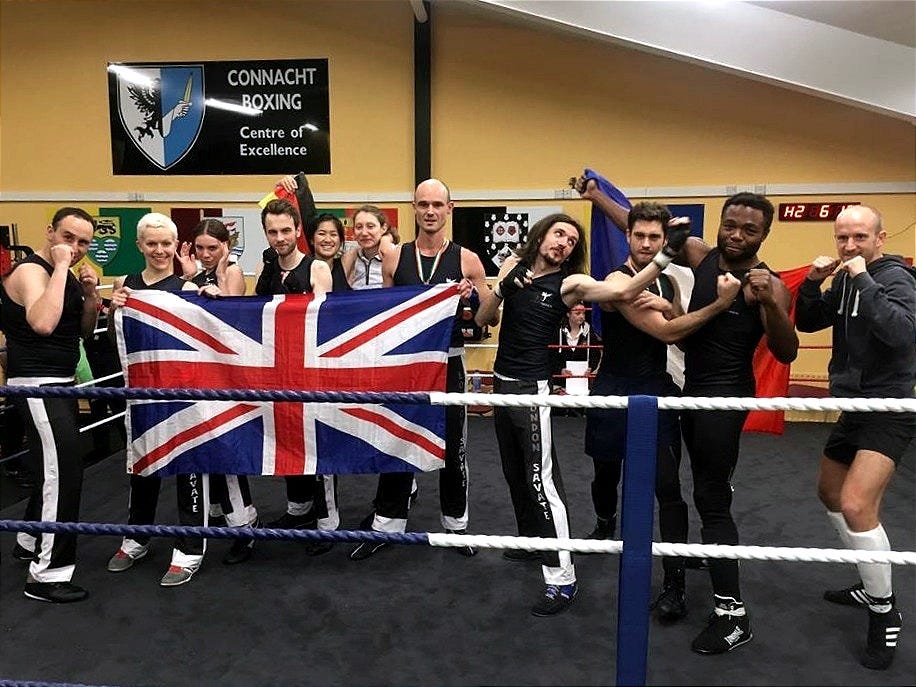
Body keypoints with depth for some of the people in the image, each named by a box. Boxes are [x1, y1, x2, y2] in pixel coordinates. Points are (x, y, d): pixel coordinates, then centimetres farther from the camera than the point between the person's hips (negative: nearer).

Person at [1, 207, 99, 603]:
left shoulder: (66, 275, 12)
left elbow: (84, 331, 14)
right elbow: (43, 323, -36)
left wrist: (90, 293, -3)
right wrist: (59, 268, -29)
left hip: (58, 384, 10)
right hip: (37, 385, -10)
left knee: (52, 467, 20)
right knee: (63, 471, -10)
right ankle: (47, 574, -2)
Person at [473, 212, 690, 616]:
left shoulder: (570, 283, -9)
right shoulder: (513, 266, 5)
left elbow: (623, 291, -23)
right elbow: (481, 319, 2)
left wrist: (666, 255, -30)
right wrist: (502, 289, -15)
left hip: (532, 387, -6)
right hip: (502, 381, 6)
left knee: (541, 478, -8)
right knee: (514, 471, 18)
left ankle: (562, 579, -2)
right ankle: (531, 540, 37)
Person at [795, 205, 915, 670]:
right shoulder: (845, 281, 8)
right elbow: (807, 323, 10)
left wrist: (864, 280, -29)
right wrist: (812, 282, -5)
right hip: (857, 407, 9)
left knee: (856, 505, -22)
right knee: (830, 494, 19)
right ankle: (871, 585, 37)